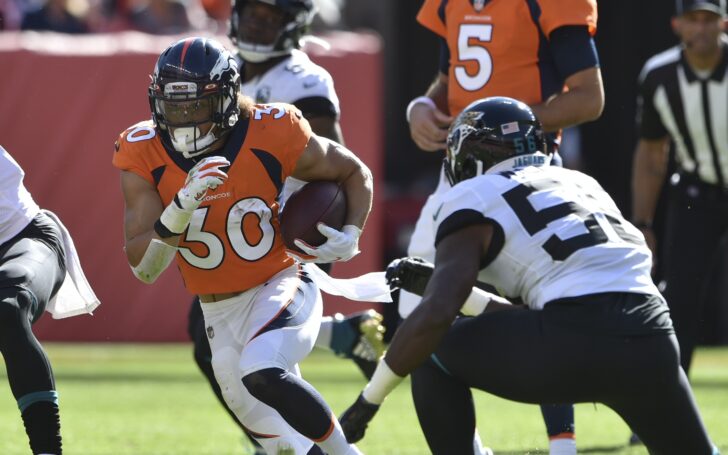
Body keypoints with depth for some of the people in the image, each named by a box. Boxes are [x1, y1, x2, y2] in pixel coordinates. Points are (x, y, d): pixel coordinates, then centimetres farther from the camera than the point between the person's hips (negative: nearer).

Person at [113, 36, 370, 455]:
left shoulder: (271, 135, -17)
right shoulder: (146, 157, -12)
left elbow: (355, 174, 2)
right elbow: (143, 267, -17)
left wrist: (350, 237, -16)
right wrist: (182, 207, -33)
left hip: (281, 288, -4)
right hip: (220, 315, 4)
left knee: (261, 372, -33)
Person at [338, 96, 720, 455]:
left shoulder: (476, 199, 10)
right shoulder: (580, 183, 31)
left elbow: (435, 315, -1)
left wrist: (368, 401, 7)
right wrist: (444, 286, 42)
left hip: (575, 346, -6)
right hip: (652, 339, 6)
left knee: (432, 353, 15)